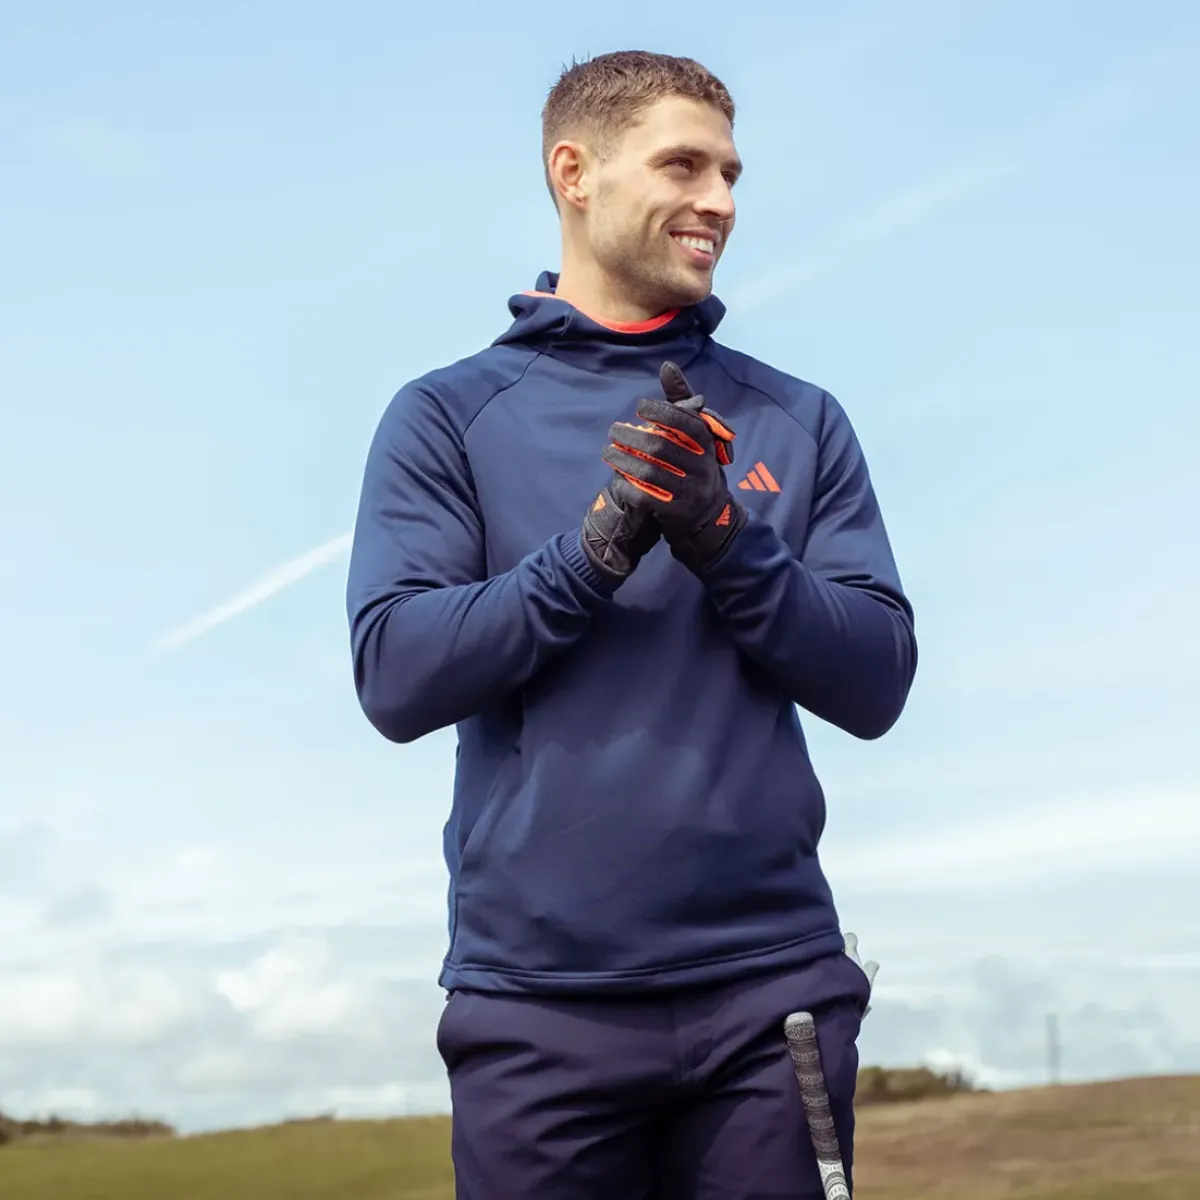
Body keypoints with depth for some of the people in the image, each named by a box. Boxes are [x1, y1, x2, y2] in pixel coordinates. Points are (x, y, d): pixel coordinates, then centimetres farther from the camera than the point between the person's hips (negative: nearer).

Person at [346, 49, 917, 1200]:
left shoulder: (798, 423, 11)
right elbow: (394, 677, -5)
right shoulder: (448, 416, 6)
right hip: (538, 999, -1)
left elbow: (877, 684, 4)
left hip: (769, 985, 2)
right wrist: (594, 553, -15)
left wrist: (728, 545, -11)